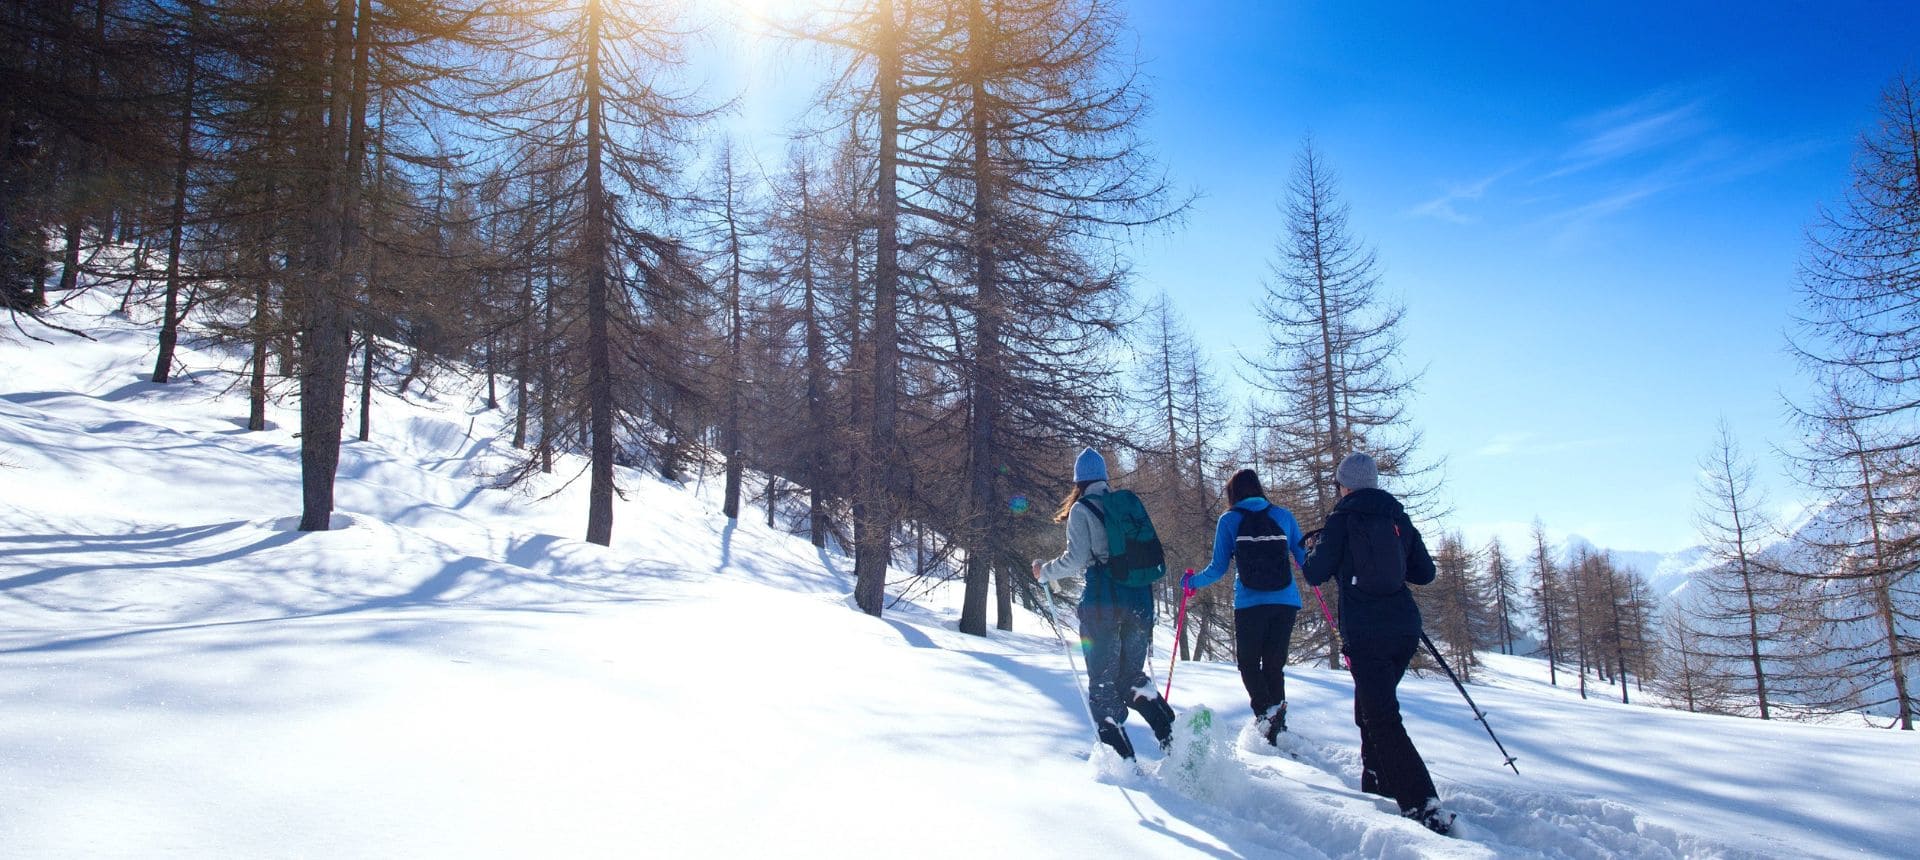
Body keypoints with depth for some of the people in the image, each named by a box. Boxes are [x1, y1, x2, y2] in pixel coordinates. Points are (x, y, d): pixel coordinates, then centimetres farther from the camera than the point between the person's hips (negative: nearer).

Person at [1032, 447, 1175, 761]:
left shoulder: (1081, 509, -3)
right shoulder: (1128, 503, 14)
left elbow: (1077, 559, -10)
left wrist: (1046, 572, 6)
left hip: (1101, 602, -5)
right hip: (1139, 599, 5)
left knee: (1102, 682, 5)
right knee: (1131, 676, 17)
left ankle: (1122, 757, -2)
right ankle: (1172, 732, -3)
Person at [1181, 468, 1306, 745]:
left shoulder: (1229, 520, 1)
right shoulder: (1283, 516, 7)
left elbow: (1218, 568, 0)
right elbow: (1303, 558, 14)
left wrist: (1192, 581, 18)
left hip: (1249, 605, -3)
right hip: (1286, 603, 3)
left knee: (1249, 664, 10)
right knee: (1274, 664, 14)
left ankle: (1265, 710, -14)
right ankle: (1277, 723, 9)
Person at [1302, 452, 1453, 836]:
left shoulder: (1341, 519, -5)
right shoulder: (1398, 517, 10)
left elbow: (1315, 575, -4)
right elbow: (1425, 572, 12)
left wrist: (1312, 549, 16)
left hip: (1366, 633, -7)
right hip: (1405, 628, 7)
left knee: (1382, 719, -8)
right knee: (1371, 709, 23)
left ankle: (1426, 808, -20)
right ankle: (1378, 790, 30)